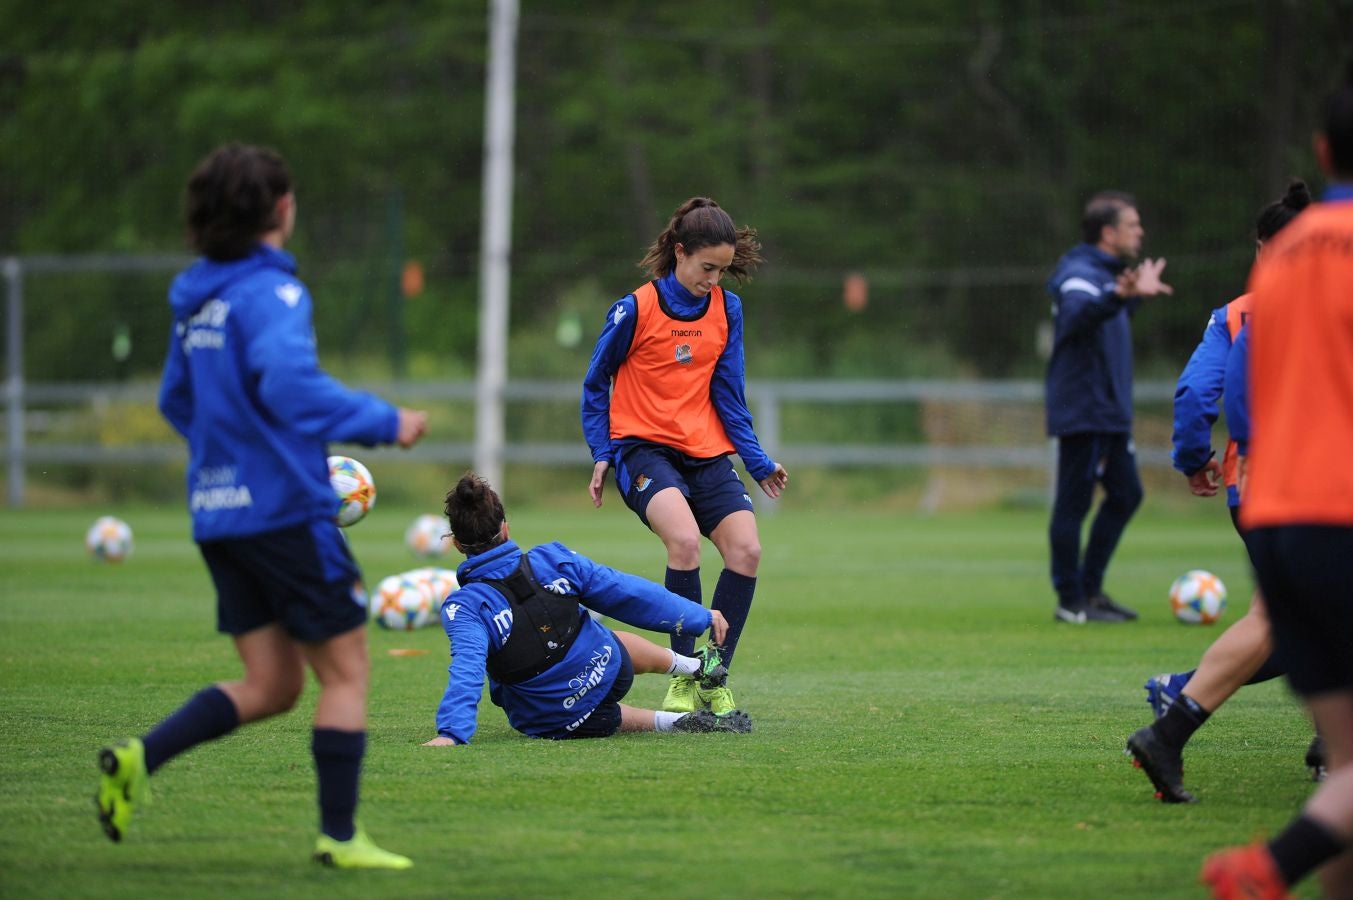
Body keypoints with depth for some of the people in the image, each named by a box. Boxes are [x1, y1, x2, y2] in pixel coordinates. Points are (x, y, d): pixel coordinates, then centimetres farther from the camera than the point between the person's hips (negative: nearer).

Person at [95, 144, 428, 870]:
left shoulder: (197, 298, 12)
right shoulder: (270, 293, -14)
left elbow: (177, 401, 21)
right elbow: (290, 385, -28)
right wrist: (385, 424, -18)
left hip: (218, 510, 8)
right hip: (284, 508, -8)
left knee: (271, 685, 11)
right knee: (345, 671, 3)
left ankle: (139, 757, -6)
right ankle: (339, 836, 3)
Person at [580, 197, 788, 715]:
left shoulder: (726, 309, 5)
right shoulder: (636, 310, -7)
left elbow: (728, 394, 10)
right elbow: (596, 385, 4)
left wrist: (758, 462, 4)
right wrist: (602, 455, -3)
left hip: (707, 453, 5)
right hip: (643, 448, -5)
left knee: (746, 550, -15)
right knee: (685, 539, -30)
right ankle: (683, 676, -20)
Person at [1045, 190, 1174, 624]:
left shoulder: (1108, 272, 17)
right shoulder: (1080, 274, -15)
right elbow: (1076, 313, -39)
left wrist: (1136, 294, 50)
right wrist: (1117, 295, -57)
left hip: (1110, 412, 10)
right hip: (1083, 411, -10)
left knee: (1126, 494, 13)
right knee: (1074, 503, -5)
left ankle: (1090, 589, 19)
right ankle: (1071, 602, -2)